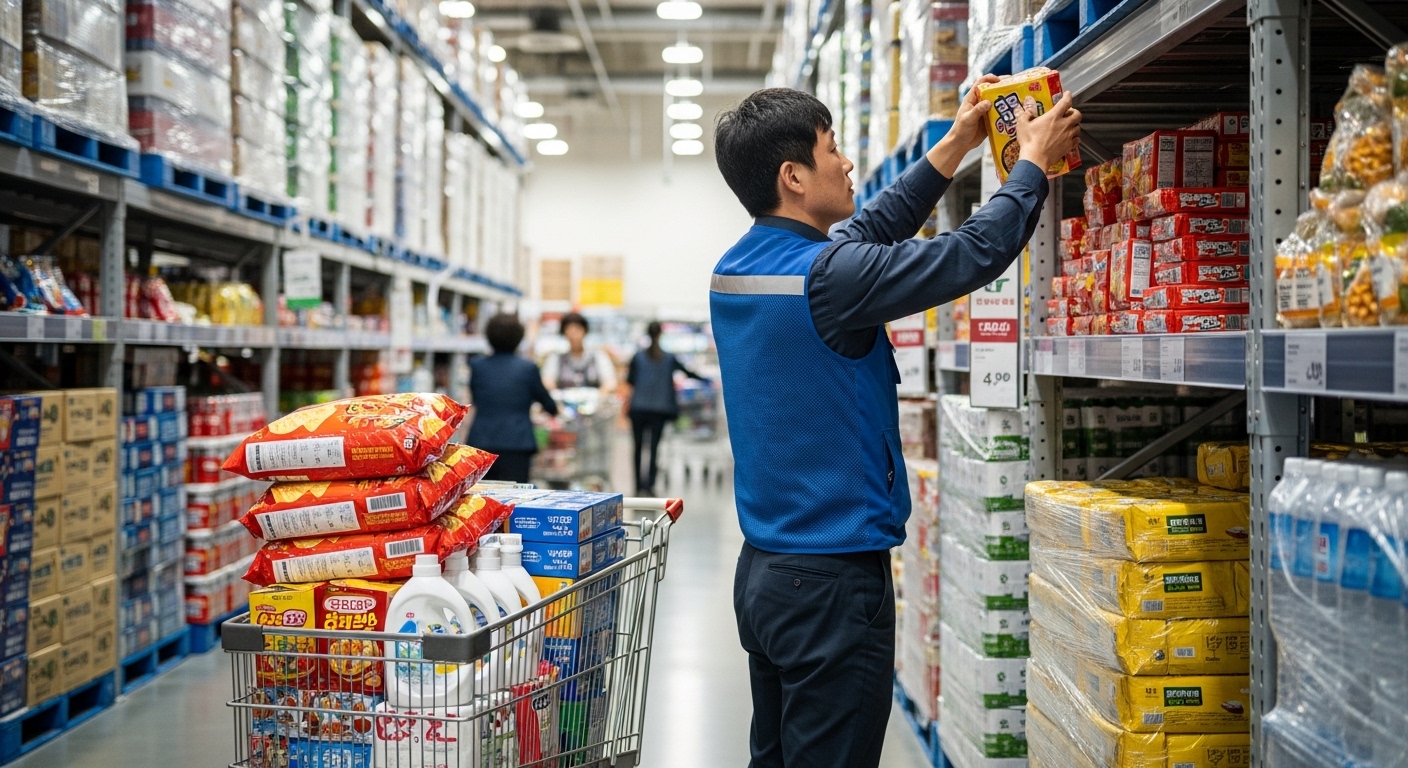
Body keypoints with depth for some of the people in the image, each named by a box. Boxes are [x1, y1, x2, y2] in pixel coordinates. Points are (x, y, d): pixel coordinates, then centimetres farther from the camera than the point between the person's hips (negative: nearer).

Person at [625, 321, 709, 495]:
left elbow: (629, 380, 1)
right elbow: (687, 373, 14)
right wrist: (704, 379, 31)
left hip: (639, 408, 0)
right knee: (654, 446, 2)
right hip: (660, 409, 0)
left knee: (638, 447, 9)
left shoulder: (638, 358, -2)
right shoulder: (669, 359, 2)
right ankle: (650, 484, -7)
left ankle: (639, 486, 8)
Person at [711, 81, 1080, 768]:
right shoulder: (825, 277, -20)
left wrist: (952, 149, 23)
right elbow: (973, 255, -14)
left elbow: (866, 231, 19)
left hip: (761, 572, 9)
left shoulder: (733, 271, 7)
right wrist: (1034, 163, 2)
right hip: (833, 580, -9)